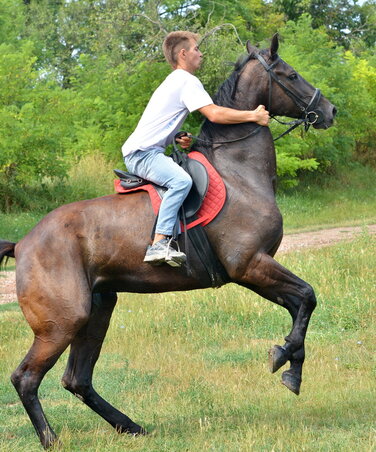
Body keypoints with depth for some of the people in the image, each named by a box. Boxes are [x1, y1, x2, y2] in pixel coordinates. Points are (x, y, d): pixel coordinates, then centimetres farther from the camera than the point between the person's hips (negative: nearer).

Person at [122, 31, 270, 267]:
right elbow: (214, 114, -19)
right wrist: (253, 115, -11)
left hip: (141, 151, 11)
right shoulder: (188, 81, -8)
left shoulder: (175, 81, 25)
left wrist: (177, 140, 15)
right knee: (181, 181, -32)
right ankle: (159, 244, -41)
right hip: (143, 153, -11)